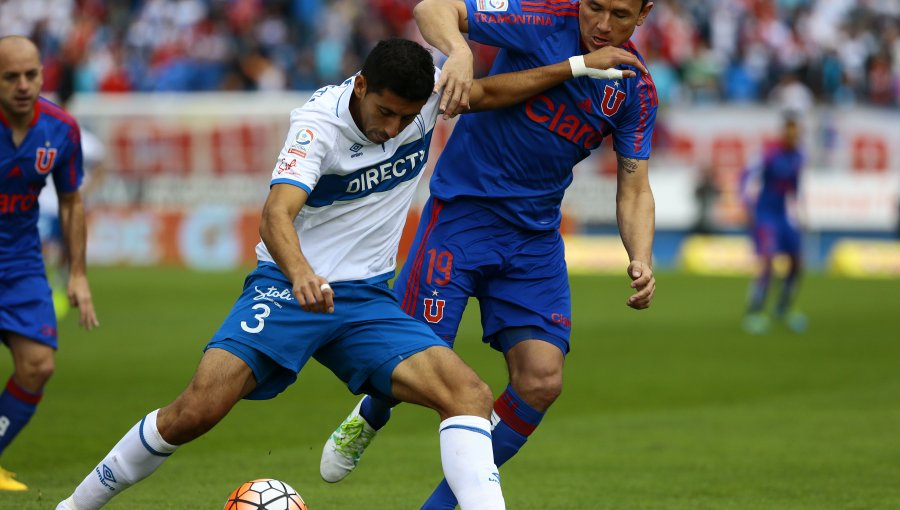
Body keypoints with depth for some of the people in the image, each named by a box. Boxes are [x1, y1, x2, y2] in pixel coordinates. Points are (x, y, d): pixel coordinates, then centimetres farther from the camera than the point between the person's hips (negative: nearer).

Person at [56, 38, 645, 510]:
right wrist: (299, 274, -55)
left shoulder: (428, 90, -5)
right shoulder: (319, 122, -20)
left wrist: (579, 66, 12)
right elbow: (277, 214, -34)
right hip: (289, 285, -5)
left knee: (469, 393, -18)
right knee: (194, 412, -19)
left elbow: (488, 92, 17)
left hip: (367, 299, 5)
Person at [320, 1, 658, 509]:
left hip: (536, 238, 4)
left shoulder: (636, 90, 0)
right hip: (463, 211, -4)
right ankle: (370, 416, 32)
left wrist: (641, 261, -12)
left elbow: (634, 190, 6)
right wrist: (459, 52, -39)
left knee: (542, 381, -9)